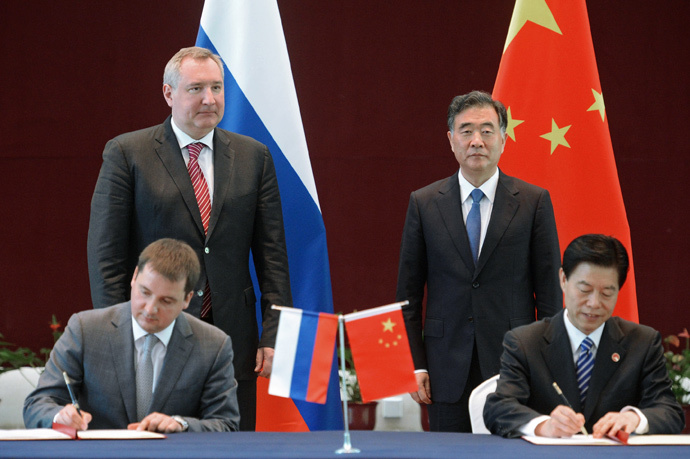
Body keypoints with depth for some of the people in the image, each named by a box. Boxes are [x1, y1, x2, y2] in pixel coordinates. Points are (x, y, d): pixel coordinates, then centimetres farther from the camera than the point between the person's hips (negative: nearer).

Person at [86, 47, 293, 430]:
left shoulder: (254, 157, 10)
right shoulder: (127, 154, 1)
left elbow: (272, 253, 9)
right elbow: (106, 254, -1)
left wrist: (274, 332, 1)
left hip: (232, 337, 3)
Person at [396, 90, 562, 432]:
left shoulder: (534, 202, 3)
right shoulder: (423, 204, 6)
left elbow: (549, 290, 3)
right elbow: (408, 293, 8)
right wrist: (415, 364, 0)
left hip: (513, 365, -1)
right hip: (448, 372, 1)